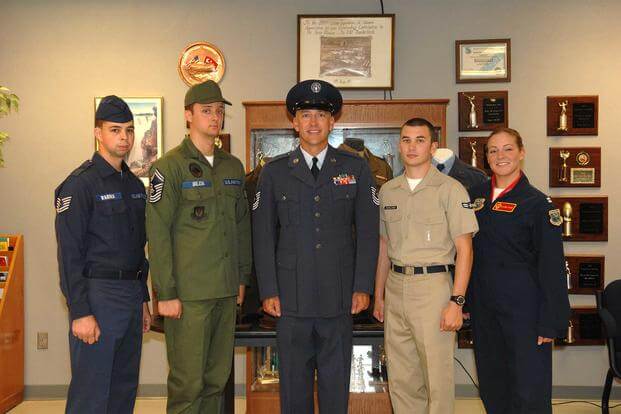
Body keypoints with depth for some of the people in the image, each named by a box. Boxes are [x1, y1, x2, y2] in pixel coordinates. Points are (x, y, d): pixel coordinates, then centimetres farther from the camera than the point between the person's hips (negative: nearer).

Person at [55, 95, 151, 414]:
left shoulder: (135, 185, 14)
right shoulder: (80, 184, -9)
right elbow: (69, 253, -14)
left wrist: (143, 300, 17)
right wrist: (80, 313, -18)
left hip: (131, 295, 8)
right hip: (98, 295, -7)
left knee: (125, 388, 15)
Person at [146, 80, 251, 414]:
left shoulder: (233, 166, 12)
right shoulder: (169, 166, -6)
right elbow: (157, 233, -10)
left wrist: (242, 278, 13)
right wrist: (166, 294, -12)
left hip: (226, 292, 6)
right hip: (188, 294, -5)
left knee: (217, 379, 13)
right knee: (187, 381, 1)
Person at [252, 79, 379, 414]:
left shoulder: (355, 168, 5)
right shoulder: (274, 172, 5)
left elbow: (368, 231, 4)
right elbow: (263, 235, 3)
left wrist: (363, 287, -2)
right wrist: (268, 291, -2)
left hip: (340, 295, 0)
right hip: (291, 295, 0)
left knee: (336, 380, 9)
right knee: (294, 379, 9)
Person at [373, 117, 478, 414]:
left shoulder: (450, 189, -4)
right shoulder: (388, 190, 12)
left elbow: (464, 249, -7)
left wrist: (456, 301, -14)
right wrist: (379, 296, 16)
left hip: (433, 285, -5)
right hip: (396, 287, 5)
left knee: (438, 378, -1)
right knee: (400, 379, 12)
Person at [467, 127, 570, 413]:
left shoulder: (537, 203, -8)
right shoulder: (475, 196, 7)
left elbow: (552, 268, -9)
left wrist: (551, 323, -12)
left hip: (523, 307, -5)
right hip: (483, 307, 5)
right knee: (492, 387, 15)